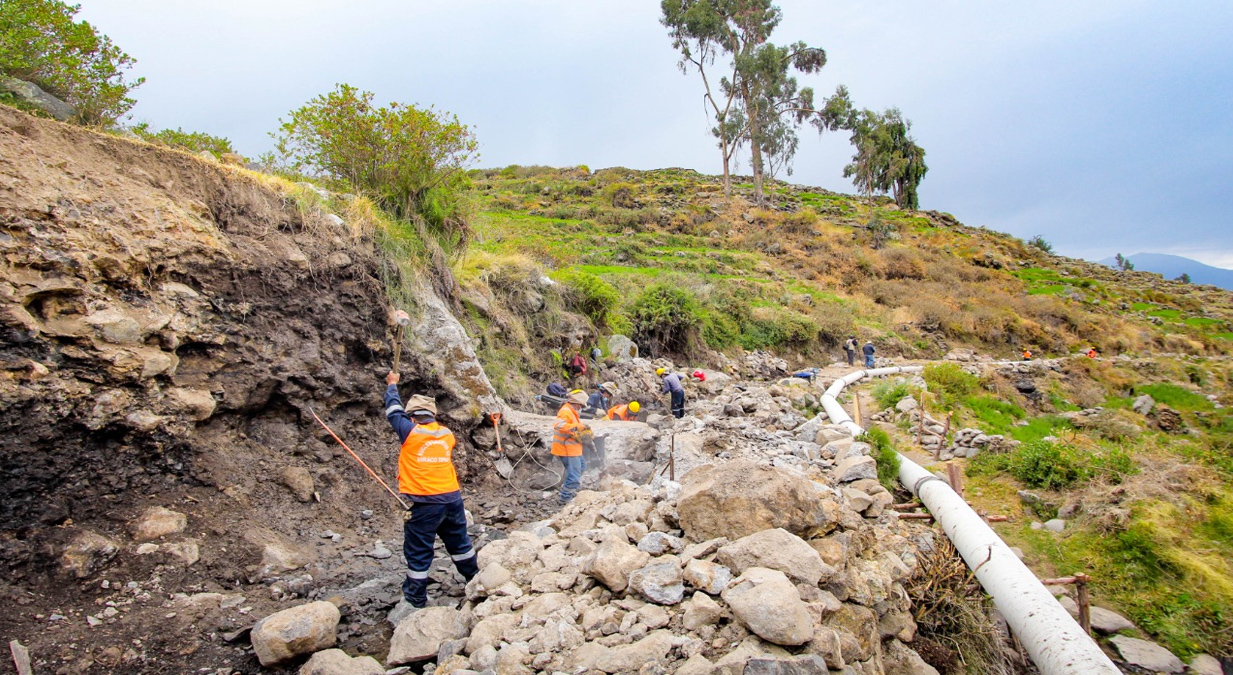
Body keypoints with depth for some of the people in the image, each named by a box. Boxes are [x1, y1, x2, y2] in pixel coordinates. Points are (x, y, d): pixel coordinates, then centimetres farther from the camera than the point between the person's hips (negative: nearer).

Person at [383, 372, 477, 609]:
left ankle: (416, 599, 17)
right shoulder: (447, 434, 5)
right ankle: (475, 579, 36)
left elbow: (394, 411, 7)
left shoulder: (410, 432, -8)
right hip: (452, 497, 5)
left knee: (418, 552, 7)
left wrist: (392, 385, 24)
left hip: (425, 503, -5)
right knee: (459, 543, 22)